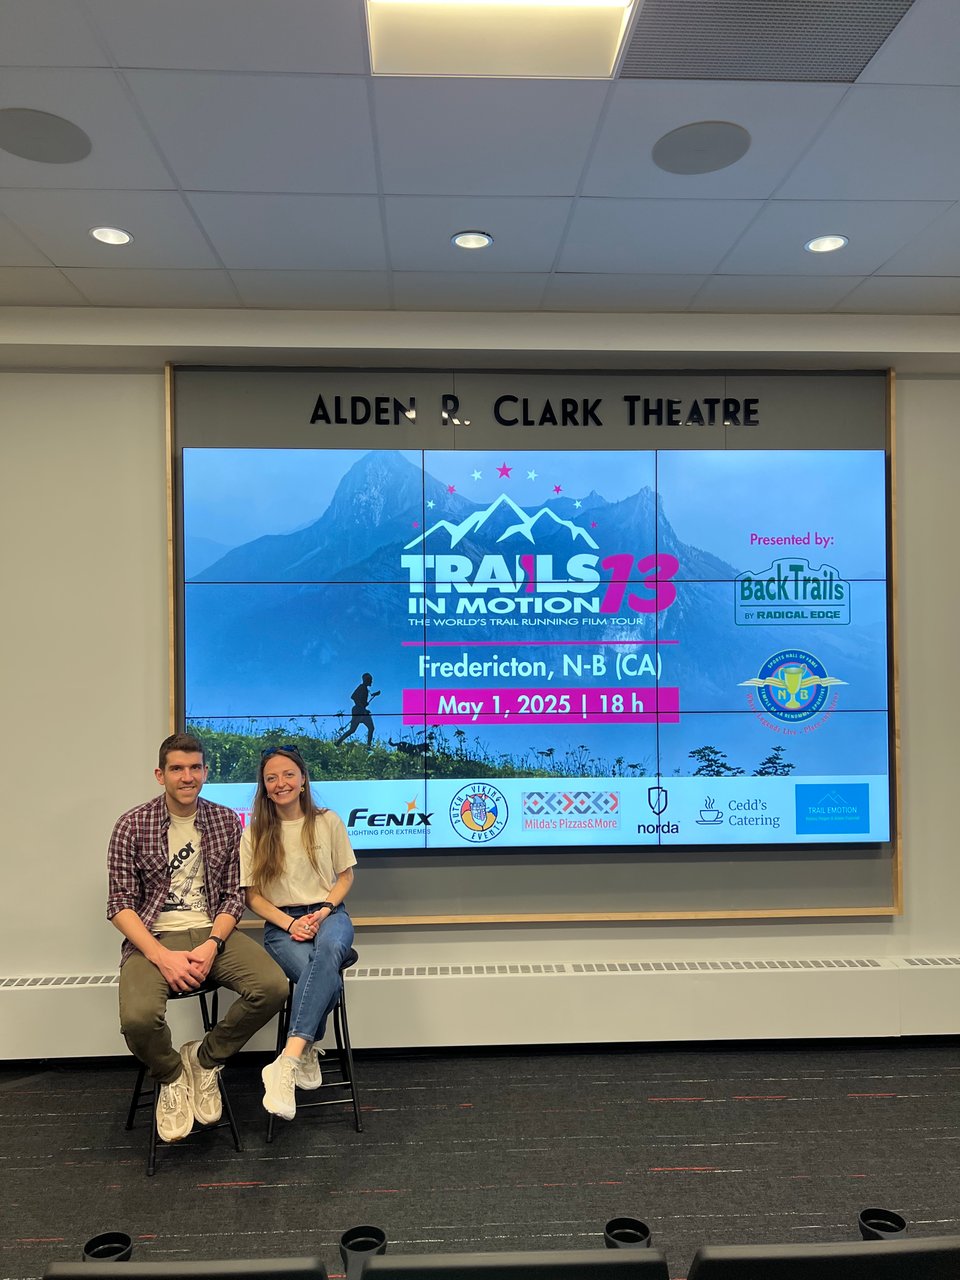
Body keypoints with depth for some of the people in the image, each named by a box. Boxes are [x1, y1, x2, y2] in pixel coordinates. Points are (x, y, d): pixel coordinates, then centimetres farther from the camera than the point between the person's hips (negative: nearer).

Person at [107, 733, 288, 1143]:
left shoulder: (226, 822, 4)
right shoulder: (133, 825, -3)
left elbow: (233, 895, 5)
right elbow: (120, 905, -4)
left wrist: (212, 944, -14)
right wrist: (162, 956, -17)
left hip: (211, 931, 2)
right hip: (153, 938, -2)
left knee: (273, 987, -23)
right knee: (138, 1017, -31)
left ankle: (204, 1059, 7)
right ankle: (171, 1078, 6)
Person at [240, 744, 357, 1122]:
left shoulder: (328, 821, 5)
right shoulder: (255, 833, 4)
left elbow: (345, 876, 11)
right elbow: (252, 895, 5)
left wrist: (324, 911, -7)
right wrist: (289, 923, -11)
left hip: (328, 914, 1)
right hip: (281, 924, 0)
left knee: (329, 951, -39)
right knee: (327, 978, -34)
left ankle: (286, 1062, -41)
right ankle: (307, 1053, -10)